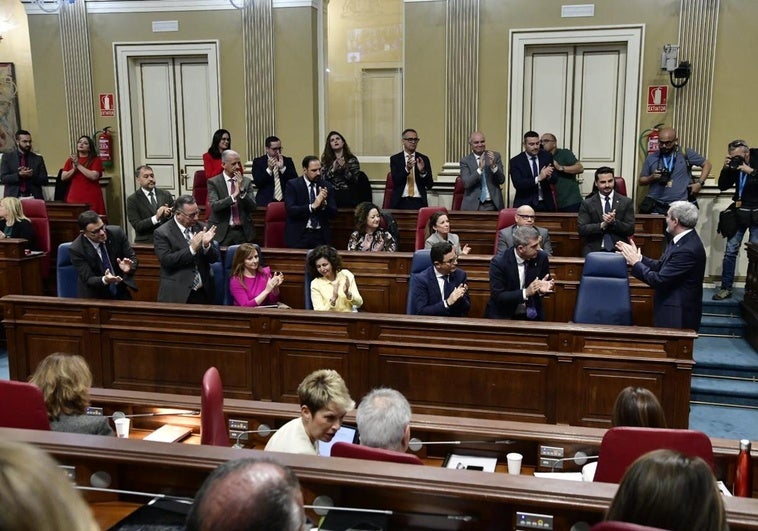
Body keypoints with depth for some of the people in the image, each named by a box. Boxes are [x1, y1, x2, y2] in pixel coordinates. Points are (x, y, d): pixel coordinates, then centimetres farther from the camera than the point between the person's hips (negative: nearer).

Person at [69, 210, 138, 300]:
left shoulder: (117, 232, -9)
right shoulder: (76, 249, -15)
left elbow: (133, 258, -1)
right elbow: (88, 279, -14)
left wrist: (129, 268, -24)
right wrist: (104, 280, -35)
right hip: (94, 297, -1)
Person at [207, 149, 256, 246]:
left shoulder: (246, 181, 5)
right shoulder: (213, 182, -2)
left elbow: (253, 207, -1)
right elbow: (214, 206, -15)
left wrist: (242, 190, -14)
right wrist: (234, 195, -24)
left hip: (243, 231, 2)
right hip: (222, 232, -2)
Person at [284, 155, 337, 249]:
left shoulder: (326, 186, 8)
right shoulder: (292, 184, 0)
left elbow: (333, 213, 5)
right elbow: (290, 210, -13)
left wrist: (324, 203, -15)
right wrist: (312, 206, -23)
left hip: (321, 235, 2)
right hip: (298, 235, -2)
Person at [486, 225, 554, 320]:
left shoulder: (542, 257, -6)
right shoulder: (498, 262, -16)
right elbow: (497, 296, -16)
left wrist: (542, 289, -16)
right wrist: (525, 293, -26)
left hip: (531, 315, 3)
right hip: (503, 316, -3)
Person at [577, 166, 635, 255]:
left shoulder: (626, 202, 8)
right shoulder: (587, 204, 6)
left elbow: (630, 230, 3)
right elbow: (582, 230, -3)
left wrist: (614, 222, -13)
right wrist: (602, 225, -16)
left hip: (618, 250, 0)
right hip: (594, 250, 0)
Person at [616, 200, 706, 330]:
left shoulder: (688, 249, -26)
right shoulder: (683, 240, 4)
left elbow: (659, 280, -24)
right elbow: (661, 266, 8)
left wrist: (636, 263, -12)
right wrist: (638, 257, 1)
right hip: (671, 310, 9)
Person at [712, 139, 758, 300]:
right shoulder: (734, 166, 0)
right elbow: (722, 186, 3)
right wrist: (725, 169, -11)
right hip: (739, 212, 3)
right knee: (730, 251, 0)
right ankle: (726, 288, 8)